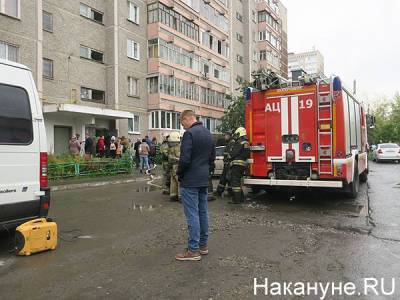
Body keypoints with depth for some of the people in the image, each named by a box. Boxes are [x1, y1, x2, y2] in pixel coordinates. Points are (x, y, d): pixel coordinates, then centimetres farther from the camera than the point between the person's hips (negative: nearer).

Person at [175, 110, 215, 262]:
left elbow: (185, 159, -22)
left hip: (190, 181, -9)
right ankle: (203, 245, 26)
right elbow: (212, 157, 17)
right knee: (203, 212, 15)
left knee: (192, 215, -3)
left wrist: (179, 174, -6)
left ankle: (193, 250, 4)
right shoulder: (208, 133, 11)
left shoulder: (189, 133, -17)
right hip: (204, 180, 9)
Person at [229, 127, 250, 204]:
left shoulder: (239, 142, -11)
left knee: (235, 181, -7)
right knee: (238, 181, 18)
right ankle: (241, 198, 22)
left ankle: (237, 199, -7)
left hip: (237, 163, -10)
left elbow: (234, 153, -15)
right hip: (243, 163, 10)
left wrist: (230, 157, 6)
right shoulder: (246, 143, 18)